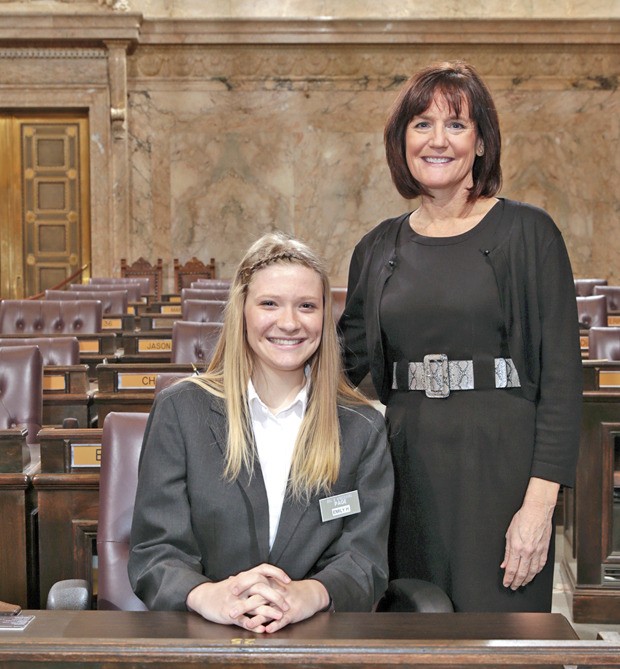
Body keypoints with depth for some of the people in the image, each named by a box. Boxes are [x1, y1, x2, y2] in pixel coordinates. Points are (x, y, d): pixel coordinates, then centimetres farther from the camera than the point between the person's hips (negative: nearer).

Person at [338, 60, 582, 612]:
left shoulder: (527, 234, -1)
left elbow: (561, 375, -6)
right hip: (405, 465, 4)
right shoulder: (378, 250, 11)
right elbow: (349, 363, 19)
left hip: (498, 468, -3)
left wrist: (540, 501, -14)